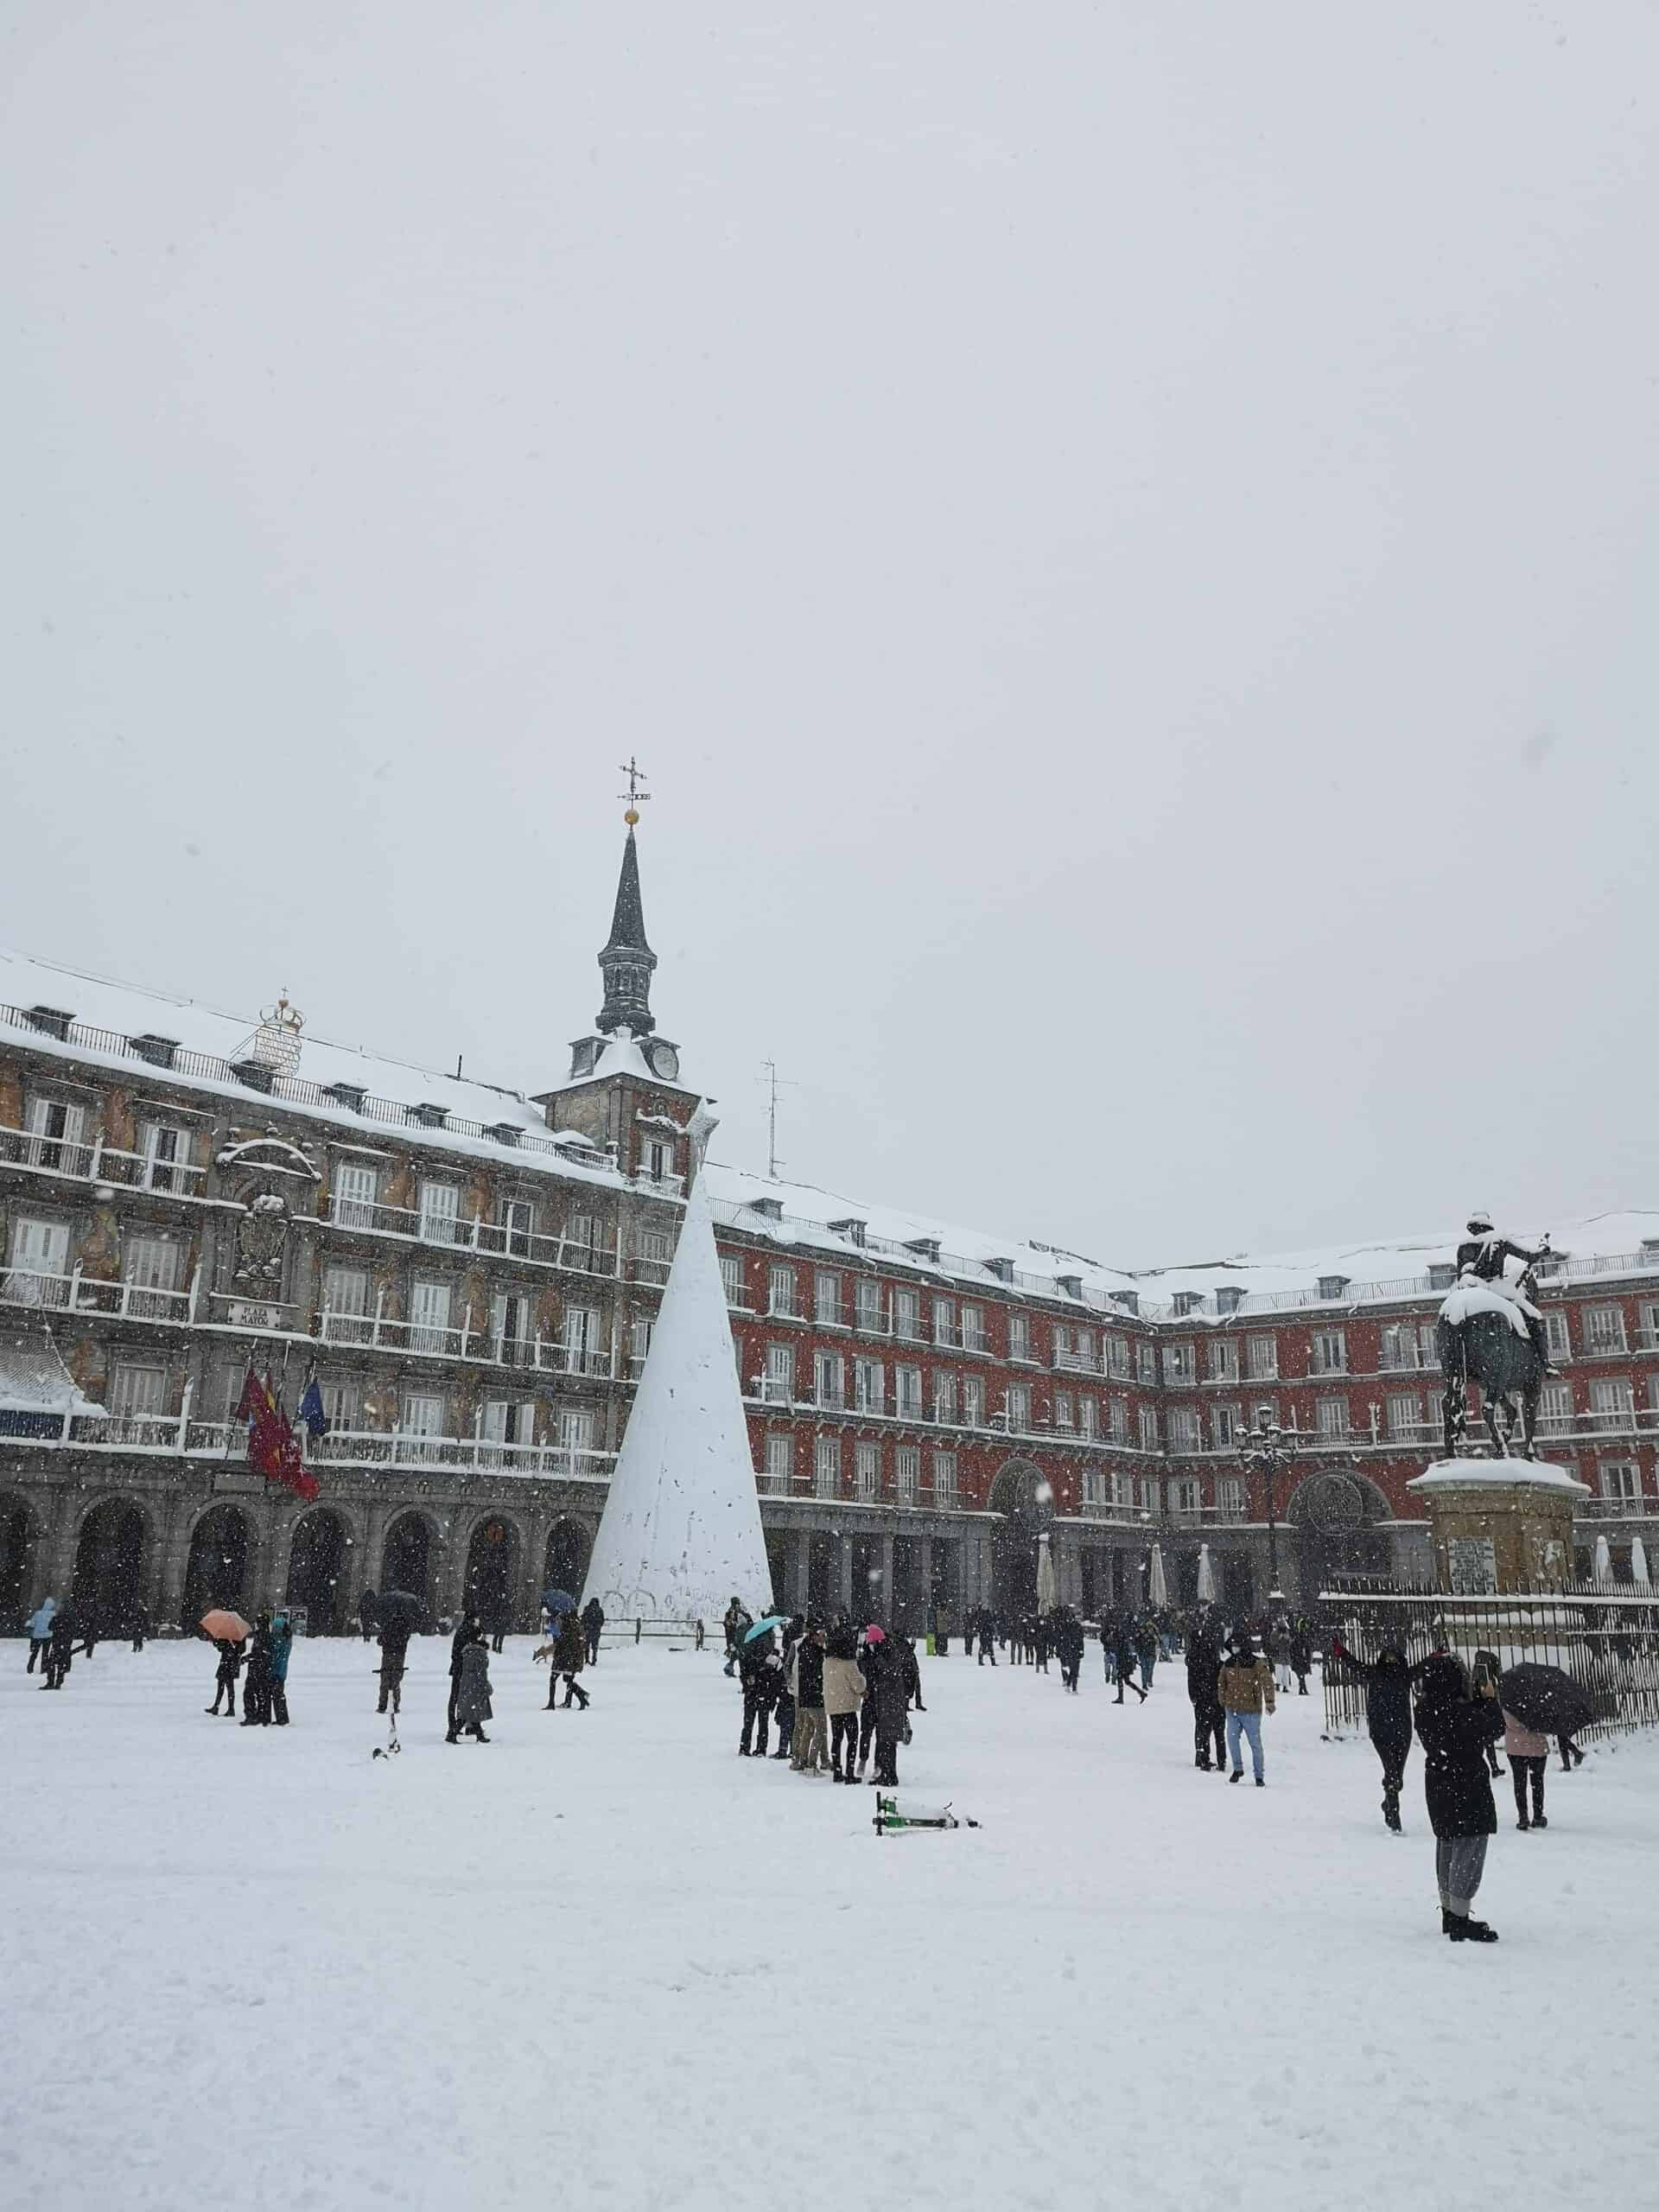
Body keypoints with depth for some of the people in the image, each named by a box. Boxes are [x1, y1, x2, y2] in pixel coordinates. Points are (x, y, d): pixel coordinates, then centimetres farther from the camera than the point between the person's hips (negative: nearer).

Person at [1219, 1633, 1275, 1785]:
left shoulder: (1257, 1664, -12)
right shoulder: (1228, 1664, 4)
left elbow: (1267, 1682, -23)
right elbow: (1221, 1682, 18)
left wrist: (1269, 1702, -35)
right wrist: (1223, 1701, 15)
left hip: (1251, 1711, -3)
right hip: (1232, 1710, 4)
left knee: (1255, 1743, 5)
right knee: (1232, 1738, -9)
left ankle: (1259, 1776, 18)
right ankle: (1238, 1768, 12)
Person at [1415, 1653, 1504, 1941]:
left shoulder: (1426, 1711, 1)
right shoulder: (1459, 1714, -26)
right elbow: (1495, 1728, -14)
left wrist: (1480, 1700, 5)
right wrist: (1489, 1699, -1)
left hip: (1439, 1785, 9)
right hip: (1466, 1789, -9)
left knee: (1447, 1845, 19)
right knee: (1470, 1848, -2)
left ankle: (1449, 1912, 31)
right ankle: (1460, 1920, -1)